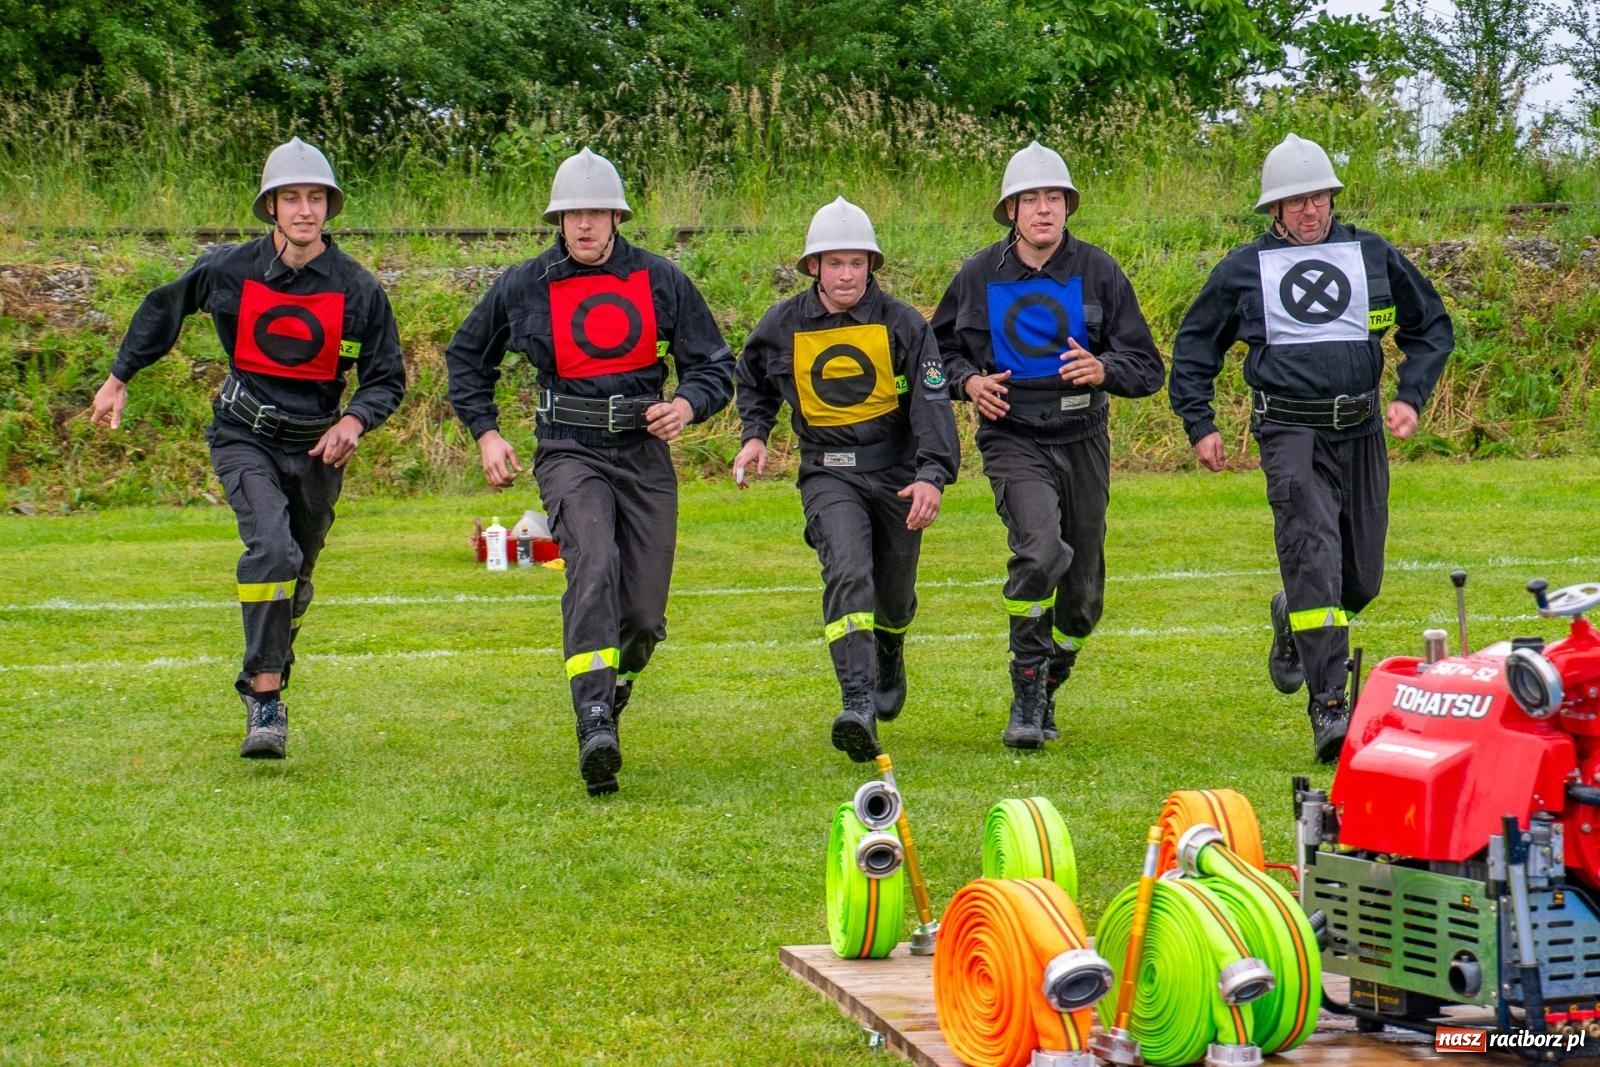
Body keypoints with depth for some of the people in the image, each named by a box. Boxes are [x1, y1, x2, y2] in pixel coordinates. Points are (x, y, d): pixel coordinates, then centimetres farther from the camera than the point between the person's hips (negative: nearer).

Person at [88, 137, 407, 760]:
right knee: (272, 547, -26)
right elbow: (162, 311, 12)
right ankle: (265, 701, -25)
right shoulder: (229, 270, -7)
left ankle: (268, 675, 39)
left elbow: (387, 379, 2)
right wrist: (118, 379, 17)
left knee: (296, 574, 14)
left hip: (316, 448, 2)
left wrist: (354, 421, -18)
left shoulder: (359, 291, -7)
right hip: (244, 438, -2)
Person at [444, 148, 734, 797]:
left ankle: (612, 680, 36)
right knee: (593, 567, -29)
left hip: (645, 452, 2)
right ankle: (595, 729, -38)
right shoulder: (524, 286, 4)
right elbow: (466, 358, 19)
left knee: (644, 615, 0)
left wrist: (688, 406, -12)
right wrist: (486, 433, 8)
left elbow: (715, 364, 10)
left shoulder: (659, 280, 5)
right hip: (569, 452, -2)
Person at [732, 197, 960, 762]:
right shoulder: (782, 326, -1)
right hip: (828, 473, -1)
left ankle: (889, 659, 51)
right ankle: (858, 706, -34)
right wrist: (754, 434, 1)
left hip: (898, 471, 1)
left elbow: (932, 402, -14)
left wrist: (933, 475, -27)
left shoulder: (902, 324, -7)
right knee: (848, 572, -25)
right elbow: (753, 382, 19)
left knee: (894, 592, 14)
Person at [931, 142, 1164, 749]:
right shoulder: (979, 276, 1)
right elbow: (939, 348, 16)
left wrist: (1104, 369, -20)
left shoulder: (1097, 272, 0)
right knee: (1040, 550, -28)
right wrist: (967, 380, -6)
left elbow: (1148, 368, 2)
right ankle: (1025, 697, -15)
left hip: (1082, 439, 2)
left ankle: (1046, 692, 35)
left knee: (1082, 594, 10)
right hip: (1013, 438, -2)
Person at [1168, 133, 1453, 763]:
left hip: (1362, 432, 3)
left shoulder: (1374, 256, 9)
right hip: (1290, 431, -3)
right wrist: (1200, 426, 7)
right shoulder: (1244, 268, 5)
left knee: (1362, 576, 8)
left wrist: (1411, 397, 5)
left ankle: (1294, 621, 42)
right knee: (1314, 555, -20)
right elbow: (1193, 346, 15)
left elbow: (1432, 326, 19)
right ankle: (1328, 709, -23)